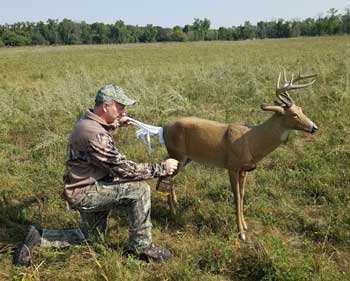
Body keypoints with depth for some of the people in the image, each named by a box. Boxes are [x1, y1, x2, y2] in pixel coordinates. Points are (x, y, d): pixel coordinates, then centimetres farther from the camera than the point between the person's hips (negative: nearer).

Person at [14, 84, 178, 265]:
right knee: (140, 190, -20)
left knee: (91, 238, 25)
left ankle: (38, 238, 23)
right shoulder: (94, 135, -28)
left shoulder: (88, 120, 2)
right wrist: (162, 168, -19)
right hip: (85, 192, -10)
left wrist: (117, 123, 17)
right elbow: (124, 170, -26)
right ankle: (141, 247, -4)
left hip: (87, 188, 10)